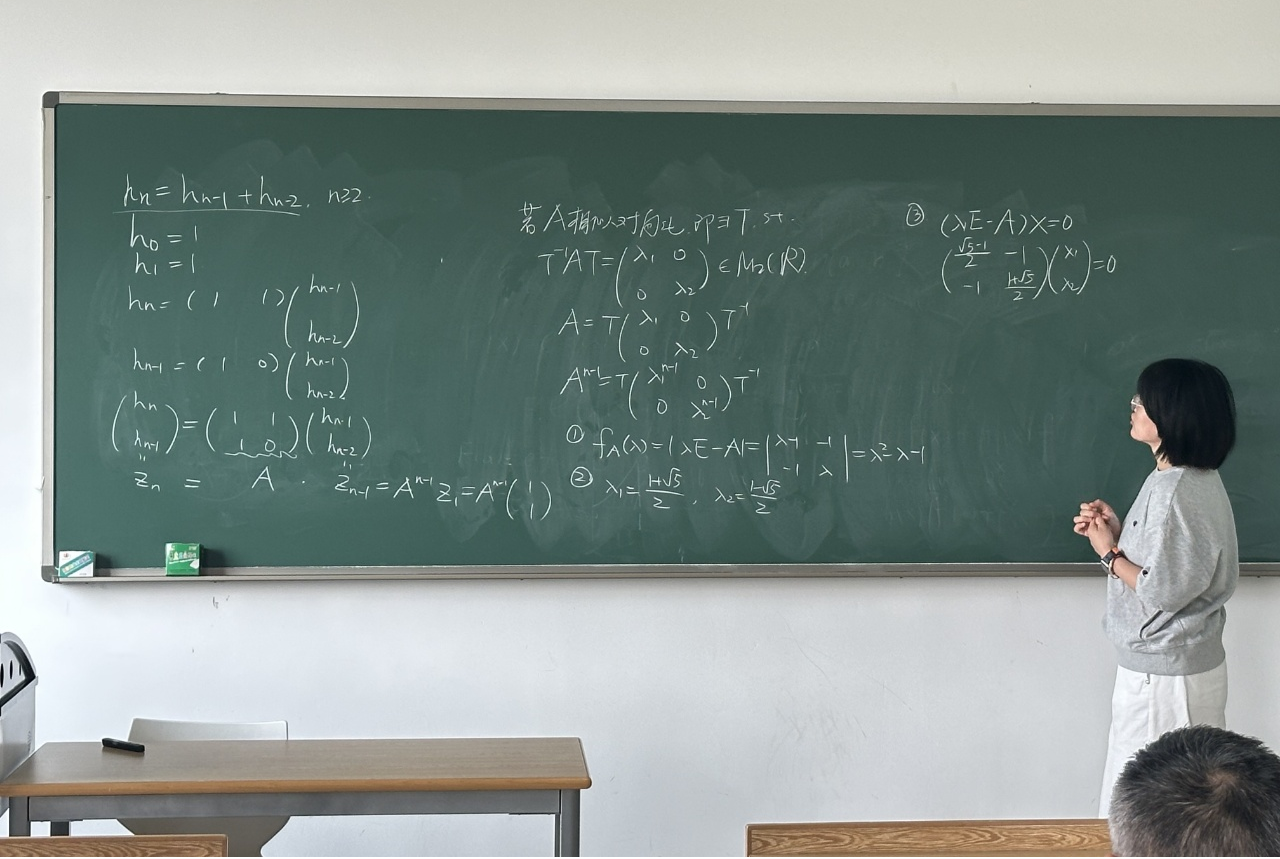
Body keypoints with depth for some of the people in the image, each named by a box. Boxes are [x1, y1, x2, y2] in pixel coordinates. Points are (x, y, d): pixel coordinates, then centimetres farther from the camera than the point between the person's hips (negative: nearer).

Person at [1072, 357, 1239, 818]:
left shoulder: (1173, 491, -23)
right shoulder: (1197, 478, 8)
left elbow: (1161, 590, -23)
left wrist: (1108, 552, -11)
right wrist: (1118, 531, 4)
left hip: (1163, 676, -10)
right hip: (1194, 662, 10)